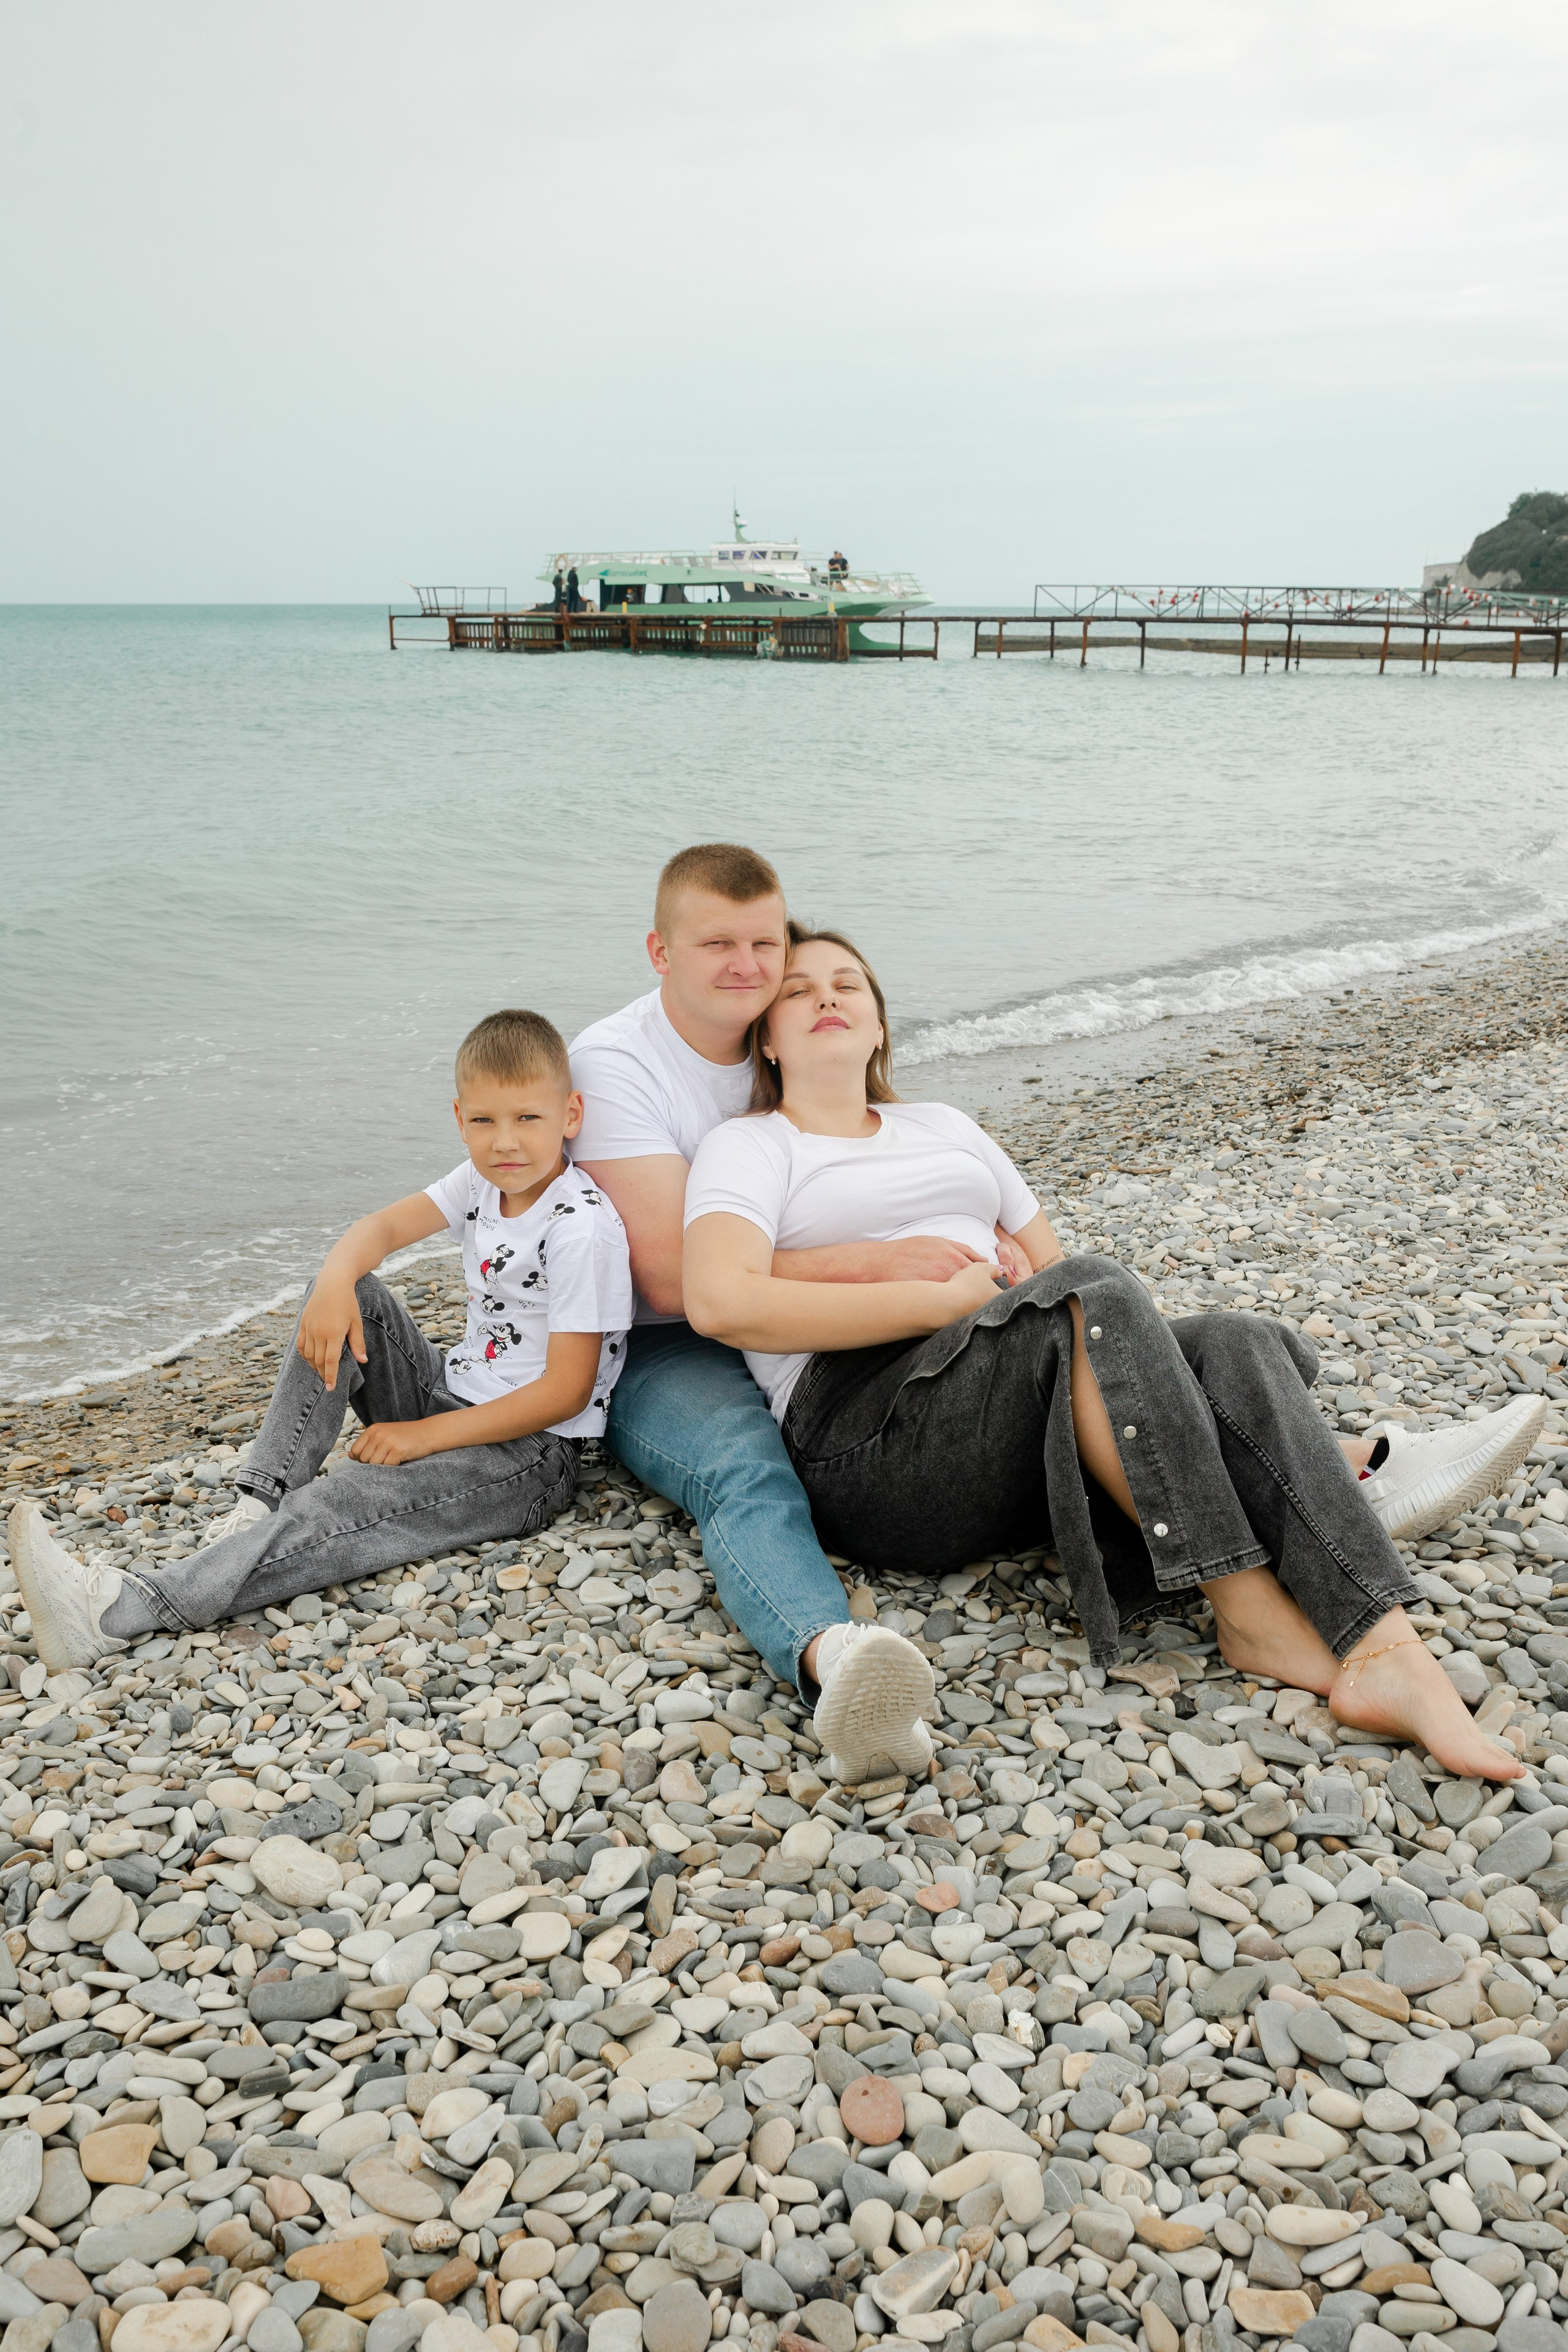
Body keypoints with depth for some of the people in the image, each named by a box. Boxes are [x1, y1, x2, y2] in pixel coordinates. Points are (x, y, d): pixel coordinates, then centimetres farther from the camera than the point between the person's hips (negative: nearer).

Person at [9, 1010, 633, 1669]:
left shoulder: (582, 1227, -21)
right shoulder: (483, 1180, 4)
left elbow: (568, 1391, -23)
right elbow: (384, 1226, -1)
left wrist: (427, 1435, -21)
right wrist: (336, 1283, -25)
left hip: (531, 1455, -8)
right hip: (455, 1393, 9)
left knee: (346, 1504, -28)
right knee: (346, 1291, -6)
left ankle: (120, 1612, -34)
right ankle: (263, 1502, -13)